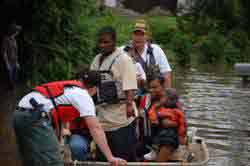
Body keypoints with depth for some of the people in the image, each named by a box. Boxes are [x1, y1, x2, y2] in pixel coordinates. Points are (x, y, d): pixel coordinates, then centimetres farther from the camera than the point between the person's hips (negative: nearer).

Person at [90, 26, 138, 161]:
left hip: (121, 118, -7)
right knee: (101, 158, 12)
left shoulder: (123, 59, -6)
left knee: (124, 158, -3)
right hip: (102, 118, 7)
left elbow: (129, 87, -14)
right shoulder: (97, 59, 14)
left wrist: (129, 104, -25)